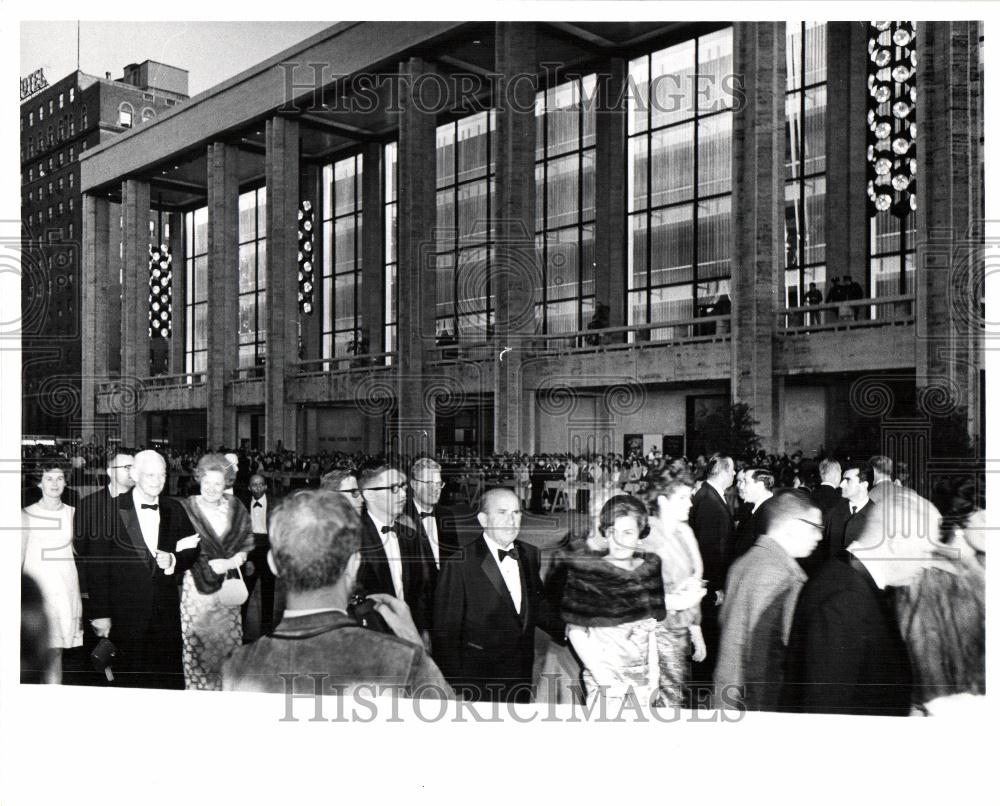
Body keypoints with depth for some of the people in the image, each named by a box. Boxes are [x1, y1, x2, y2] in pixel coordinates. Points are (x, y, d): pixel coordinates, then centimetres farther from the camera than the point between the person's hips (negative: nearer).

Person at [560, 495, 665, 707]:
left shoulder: (649, 568, 3)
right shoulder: (586, 571, -11)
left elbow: (651, 627, 10)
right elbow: (575, 630, -10)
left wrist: (653, 671, 2)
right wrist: (604, 678, -15)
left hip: (643, 678, 4)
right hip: (605, 676, -4)